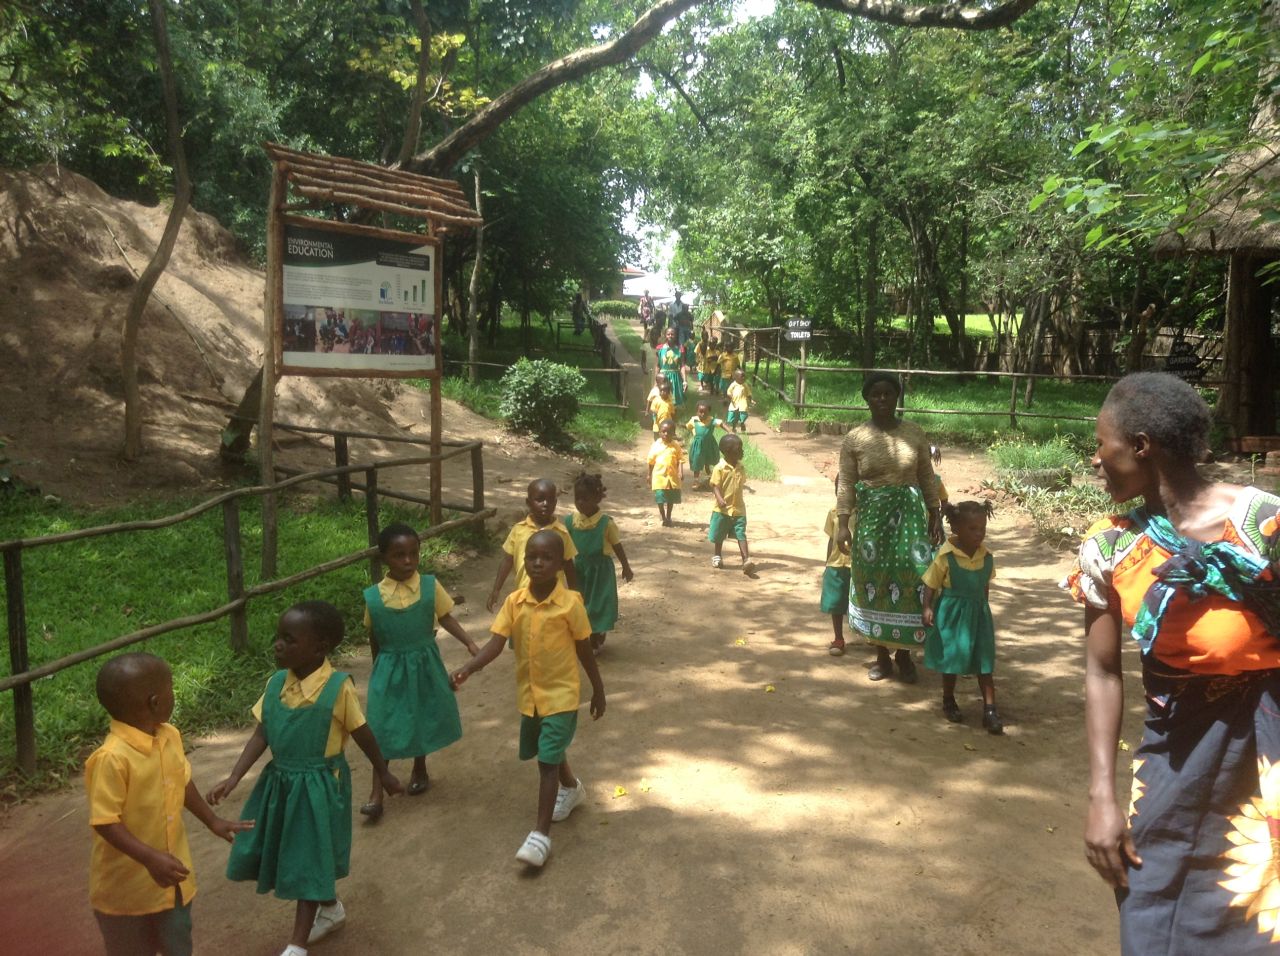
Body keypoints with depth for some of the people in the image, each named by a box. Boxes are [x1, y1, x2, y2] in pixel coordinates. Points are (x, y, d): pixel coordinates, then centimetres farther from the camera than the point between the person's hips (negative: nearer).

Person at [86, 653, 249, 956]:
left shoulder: (170, 737, -6)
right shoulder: (112, 758, -29)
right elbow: (105, 822, -27)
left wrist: (212, 821, 17)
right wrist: (150, 858, -34)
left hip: (171, 868, 6)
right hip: (127, 879, -6)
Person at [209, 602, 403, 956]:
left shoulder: (338, 687, -21)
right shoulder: (276, 684, -5)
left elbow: (362, 734, -10)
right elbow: (261, 734, 0)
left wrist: (384, 773, 2)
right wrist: (233, 778, -9)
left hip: (318, 786, -6)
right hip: (280, 781, 6)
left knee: (308, 860, 4)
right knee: (292, 852, 19)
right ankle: (331, 908, 44)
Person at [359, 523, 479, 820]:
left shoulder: (430, 586, -11)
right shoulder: (373, 596, -10)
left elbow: (446, 617, -3)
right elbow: (374, 637, 2)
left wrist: (469, 642, -15)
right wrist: (379, 667, 11)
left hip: (424, 664, 1)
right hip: (390, 668, -1)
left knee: (423, 718, 16)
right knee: (383, 727, 2)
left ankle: (419, 770, 41)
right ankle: (377, 793, 11)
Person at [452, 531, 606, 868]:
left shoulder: (569, 603, -17)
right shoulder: (514, 601, -8)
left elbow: (584, 649, -7)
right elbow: (496, 643, -13)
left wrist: (598, 690, 1)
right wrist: (468, 668, -30)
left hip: (561, 693, -5)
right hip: (529, 693, 5)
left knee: (548, 760, -7)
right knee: (549, 753, 24)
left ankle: (541, 834, 2)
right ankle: (571, 788, 52)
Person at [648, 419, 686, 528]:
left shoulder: (676, 446, -2)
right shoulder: (655, 445, -2)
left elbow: (680, 460, -3)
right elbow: (651, 462, 5)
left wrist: (681, 473, -16)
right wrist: (649, 475, 9)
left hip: (672, 477, 1)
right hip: (659, 476, -1)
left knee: (671, 498, 11)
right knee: (660, 498, 2)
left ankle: (668, 516, 29)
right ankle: (663, 517, 20)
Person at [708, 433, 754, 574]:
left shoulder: (740, 467, 4)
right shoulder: (719, 468, -14)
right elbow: (715, 486, -15)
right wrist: (719, 499, -31)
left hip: (738, 509, 4)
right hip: (722, 509, -3)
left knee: (741, 534, -6)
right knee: (719, 536, 13)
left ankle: (746, 560, -12)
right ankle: (717, 556, 33)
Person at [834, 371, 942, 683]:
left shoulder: (914, 434, 3)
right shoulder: (855, 438, -2)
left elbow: (928, 479, 8)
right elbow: (846, 485, -2)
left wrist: (935, 517, 5)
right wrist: (842, 524, -8)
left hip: (909, 516, 1)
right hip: (871, 517, -1)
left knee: (911, 581, -1)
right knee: (874, 582, 5)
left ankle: (904, 654, 17)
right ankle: (882, 655, 21)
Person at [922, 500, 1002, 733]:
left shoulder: (986, 556, -4)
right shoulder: (946, 556, -17)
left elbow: (985, 586, 9)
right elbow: (931, 584, -11)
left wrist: (985, 608, 15)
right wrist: (927, 608, -18)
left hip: (978, 613, 3)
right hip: (951, 615, -3)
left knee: (985, 661, 2)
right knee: (950, 659, 11)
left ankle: (990, 709, 7)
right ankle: (948, 702, 30)